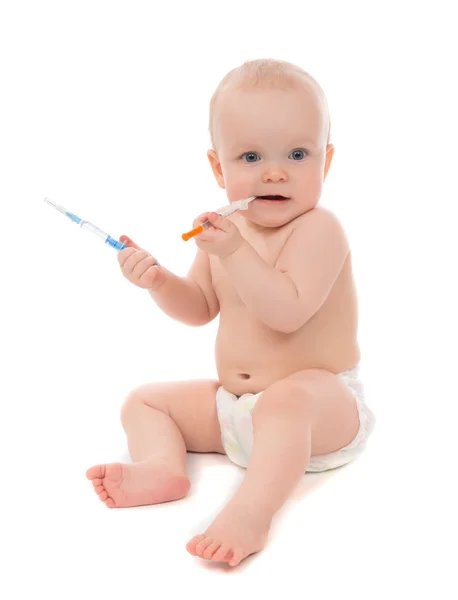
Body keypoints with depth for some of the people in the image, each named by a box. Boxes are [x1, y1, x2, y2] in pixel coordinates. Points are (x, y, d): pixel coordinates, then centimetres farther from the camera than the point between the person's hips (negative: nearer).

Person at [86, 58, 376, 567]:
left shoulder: (318, 229, -17)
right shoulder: (226, 229, 6)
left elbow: (287, 311, -30)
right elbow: (199, 308, 12)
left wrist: (234, 253, -36)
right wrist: (158, 280, -7)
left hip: (320, 398, -8)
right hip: (232, 406, 8)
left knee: (285, 401, -42)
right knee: (144, 400, 6)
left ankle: (251, 511, -45)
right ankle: (162, 466, -19)